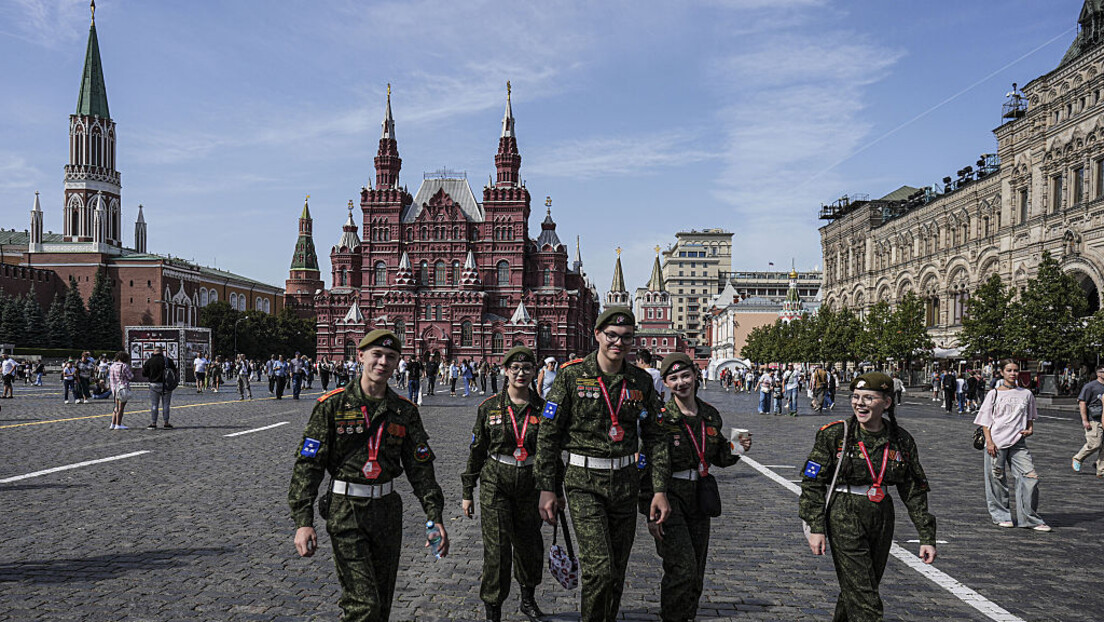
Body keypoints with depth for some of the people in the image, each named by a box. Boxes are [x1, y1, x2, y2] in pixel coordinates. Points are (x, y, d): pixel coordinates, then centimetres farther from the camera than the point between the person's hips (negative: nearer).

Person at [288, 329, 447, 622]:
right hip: (346, 512, -4)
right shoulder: (333, 404, -5)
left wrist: (435, 517, 0)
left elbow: (421, 467, 7)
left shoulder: (405, 410, 5)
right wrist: (303, 522, -13)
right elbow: (307, 464, -6)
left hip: (388, 510, 4)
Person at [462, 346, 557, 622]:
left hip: (531, 485, 2)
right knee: (497, 547, -6)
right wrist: (468, 492, 5)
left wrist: (557, 491, 8)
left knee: (529, 545, 14)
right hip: (496, 483, -2)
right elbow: (476, 450, 4)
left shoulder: (542, 408, 0)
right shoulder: (490, 407, -3)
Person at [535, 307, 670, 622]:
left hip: (625, 481, 4)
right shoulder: (571, 375, -6)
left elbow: (654, 438, 8)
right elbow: (548, 435, -4)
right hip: (584, 482, -4)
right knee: (599, 568, -13)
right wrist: (546, 489, -6)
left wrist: (660, 490, 1)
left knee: (617, 570, 12)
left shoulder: (640, 381, 4)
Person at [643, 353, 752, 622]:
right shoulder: (659, 418, -12)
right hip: (668, 497, -6)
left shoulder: (710, 415, 5)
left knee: (696, 573, 14)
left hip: (699, 498, 6)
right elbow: (646, 468, -12)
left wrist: (737, 449, -5)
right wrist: (650, 512, -15)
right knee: (682, 568, -13)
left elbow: (719, 458, 17)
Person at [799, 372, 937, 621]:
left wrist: (927, 537, 4)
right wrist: (816, 528, -12)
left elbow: (915, 491, 8)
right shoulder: (835, 434, -8)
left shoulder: (901, 440, 2)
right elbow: (812, 482, -5)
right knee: (864, 601, -7)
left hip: (882, 521, 4)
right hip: (844, 520, -4)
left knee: (861, 589, 16)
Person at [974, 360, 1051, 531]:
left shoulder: (1026, 394, 10)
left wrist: (1030, 429, 2)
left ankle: (1030, 518, 2)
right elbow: (985, 420, 1)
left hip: (1018, 443, 2)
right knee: (997, 479, 3)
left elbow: (1030, 417, 23)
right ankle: (1001, 516, 17)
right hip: (996, 443, -2)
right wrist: (989, 441, -8)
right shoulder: (994, 393, 2)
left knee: (1031, 476, -9)